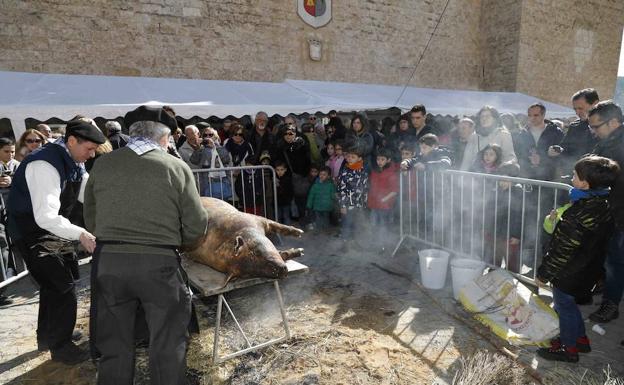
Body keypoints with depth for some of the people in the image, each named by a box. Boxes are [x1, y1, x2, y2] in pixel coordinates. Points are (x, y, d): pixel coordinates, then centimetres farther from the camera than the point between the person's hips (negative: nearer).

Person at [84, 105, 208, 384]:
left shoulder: (102, 164, 3)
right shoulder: (176, 167, -5)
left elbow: (91, 221, 10)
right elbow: (196, 226, -5)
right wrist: (181, 245, 14)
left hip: (107, 261, 4)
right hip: (158, 263, -3)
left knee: (114, 345, 19)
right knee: (168, 344, 12)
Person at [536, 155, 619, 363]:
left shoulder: (579, 215, -32)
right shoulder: (602, 204, -3)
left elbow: (563, 250, -25)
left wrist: (544, 273, -15)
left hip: (569, 273, -9)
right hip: (588, 267, 9)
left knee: (564, 305, 11)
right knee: (567, 303, 25)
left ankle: (569, 348, 29)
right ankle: (580, 338, 42)